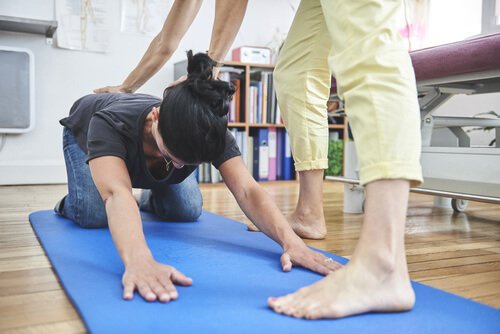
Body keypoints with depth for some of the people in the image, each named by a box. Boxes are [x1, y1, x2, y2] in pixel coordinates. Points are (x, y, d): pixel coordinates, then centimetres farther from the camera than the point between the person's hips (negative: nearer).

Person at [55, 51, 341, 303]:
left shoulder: (210, 132, -39)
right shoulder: (109, 123, -48)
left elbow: (247, 191, -49)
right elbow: (116, 192, -64)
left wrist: (291, 241, -66)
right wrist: (138, 262, -83)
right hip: (86, 133, -2)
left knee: (187, 210, -11)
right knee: (93, 215, -25)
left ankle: (150, 199, 24)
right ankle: (71, 202, 12)